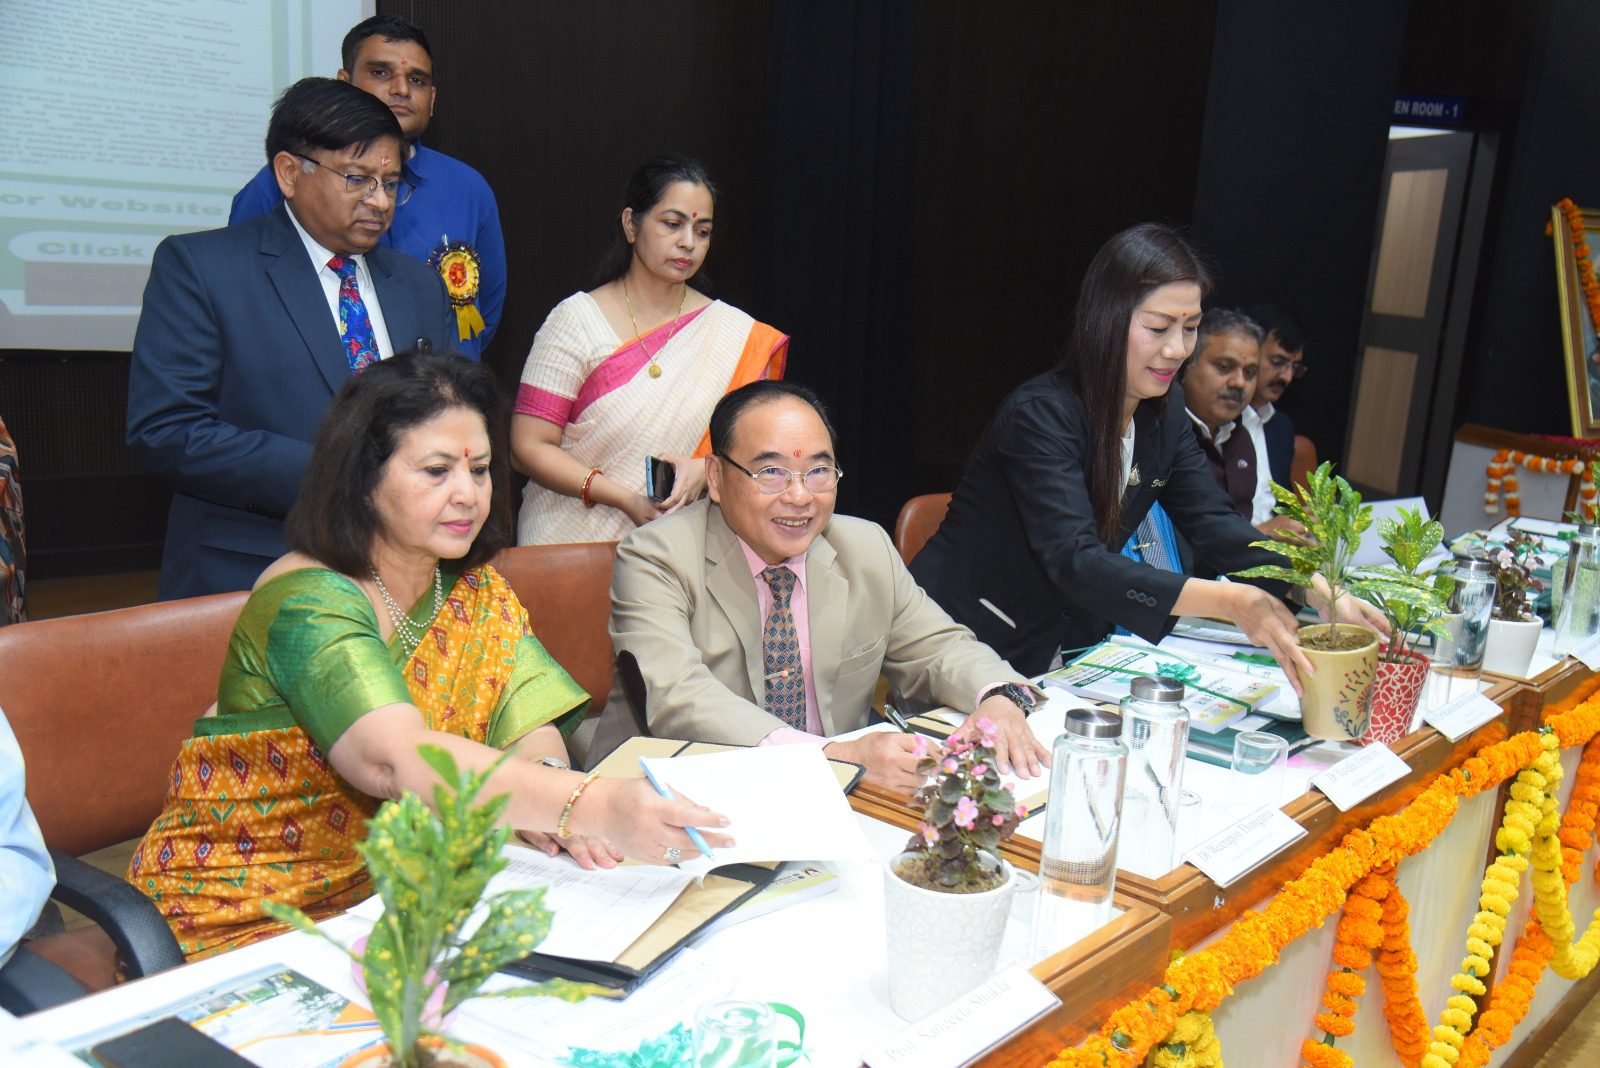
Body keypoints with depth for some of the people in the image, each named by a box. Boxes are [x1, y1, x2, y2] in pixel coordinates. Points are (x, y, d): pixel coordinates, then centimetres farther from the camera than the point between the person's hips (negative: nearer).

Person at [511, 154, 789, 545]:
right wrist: (625, 499, -15)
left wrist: (706, 469, -12)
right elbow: (529, 446, -3)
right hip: (571, 543, -2)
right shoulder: (576, 319, 0)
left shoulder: (738, 334, 7)